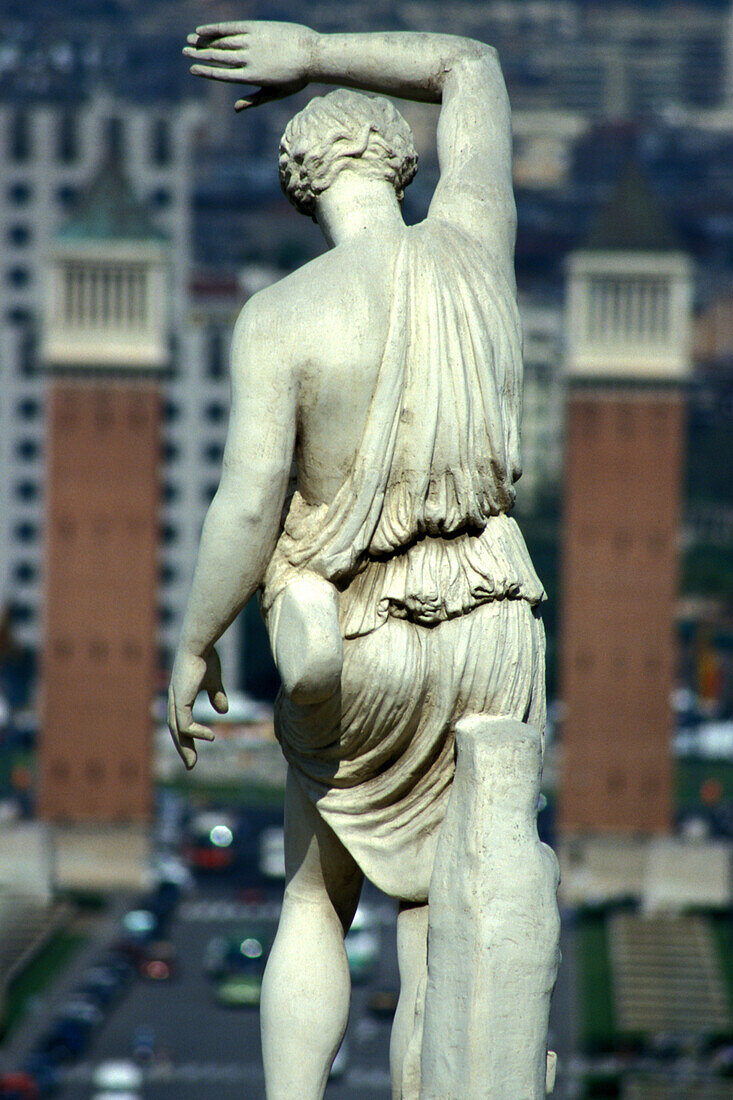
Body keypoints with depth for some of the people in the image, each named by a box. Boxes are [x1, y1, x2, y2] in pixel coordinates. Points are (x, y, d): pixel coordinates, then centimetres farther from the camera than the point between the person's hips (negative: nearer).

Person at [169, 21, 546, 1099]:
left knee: (314, 909, 16)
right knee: (440, 939, 5)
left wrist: (193, 646, -5)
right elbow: (471, 66, 15)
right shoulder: (474, 245, -1)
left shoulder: (281, 317, -13)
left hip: (353, 654, -2)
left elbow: (249, 505, -17)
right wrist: (318, 54, 14)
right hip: (491, 631, 2)